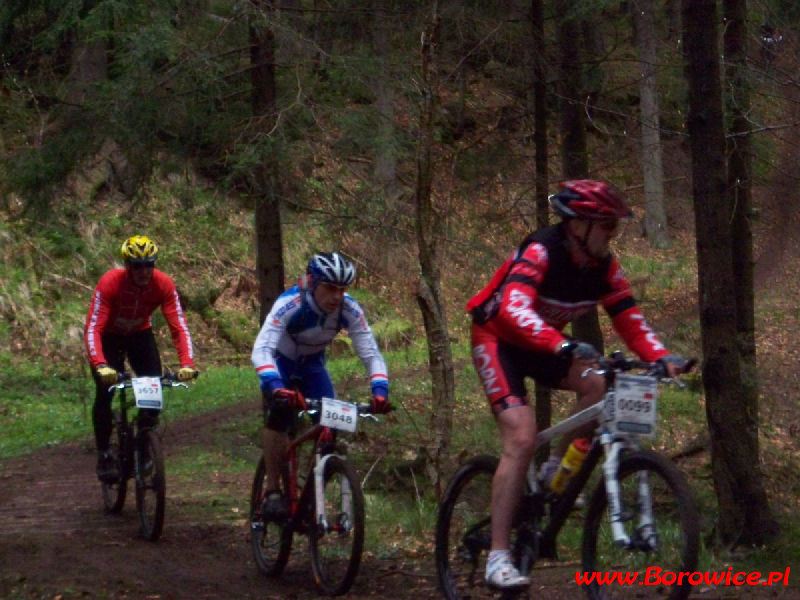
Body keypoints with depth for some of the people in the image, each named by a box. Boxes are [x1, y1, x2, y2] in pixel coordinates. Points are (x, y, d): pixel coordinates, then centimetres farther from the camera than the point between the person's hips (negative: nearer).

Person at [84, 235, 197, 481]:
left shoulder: (163, 284, -27)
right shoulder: (110, 283, -34)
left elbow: (179, 326, -29)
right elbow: (92, 328, -39)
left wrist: (187, 363, -45)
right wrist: (100, 365, -54)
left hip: (140, 334, 2)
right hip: (109, 336, -2)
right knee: (104, 393, -17)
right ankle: (104, 455, -3)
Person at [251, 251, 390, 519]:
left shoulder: (349, 310, -25)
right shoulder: (289, 304, -36)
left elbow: (371, 354, -24)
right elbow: (261, 349, -45)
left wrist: (380, 389, -42)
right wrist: (274, 386, -62)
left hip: (312, 366, 4)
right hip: (280, 363, -3)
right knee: (278, 413, -27)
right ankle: (272, 491, -17)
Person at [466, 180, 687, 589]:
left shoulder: (603, 266, -9)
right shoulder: (540, 252, -29)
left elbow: (628, 319, -9)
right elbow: (514, 309, -44)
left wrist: (662, 357, -29)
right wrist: (562, 347, -59)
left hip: (542, 344, 7)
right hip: (497, 339, -7)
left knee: (598, 388, -20)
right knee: (521, 438, -22)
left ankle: (555, 473, 1)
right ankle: (497, 558, -21)